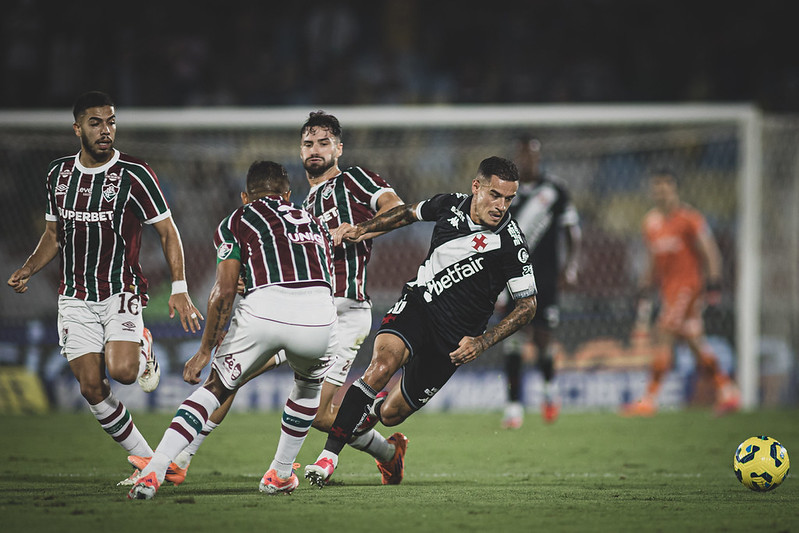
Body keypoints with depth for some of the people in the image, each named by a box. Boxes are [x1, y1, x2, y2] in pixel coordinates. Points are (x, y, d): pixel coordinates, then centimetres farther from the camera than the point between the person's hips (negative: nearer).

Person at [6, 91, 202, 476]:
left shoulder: (134, 175, -8)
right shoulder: (59, 174, 7)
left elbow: (168, 232, -4)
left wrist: (179, 290, -13)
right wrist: (28, 270, 3)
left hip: (121, 292, -4)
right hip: (74, 297, 4)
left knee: (122, 371, -25)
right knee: (91, 387, -6)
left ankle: (144, 350, 12)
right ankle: (147, 461, 8)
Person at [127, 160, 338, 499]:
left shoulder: (237, 222, 20)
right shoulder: (312, 222, 33)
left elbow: (224, 293, 10)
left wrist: (205, 351, 17)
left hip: (265, 308, -2)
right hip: (319, 315, 2)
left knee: (215, 388, 16)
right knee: (310, 383, 36)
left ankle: (153, 473, 2)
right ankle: (280, 475, 36)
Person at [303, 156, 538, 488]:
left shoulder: (510, 244, -16)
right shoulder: (451, 205, -5)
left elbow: (527, 305, -10)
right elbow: (408, 213, 18)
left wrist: (482, 342, -19)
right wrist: (362, 229, 8)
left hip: (454, 339, -1)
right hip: (417, 303, 1)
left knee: (391, 414, 4)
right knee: (382, 364, -30)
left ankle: (370, 411, 44)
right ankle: (329, 455, -28)